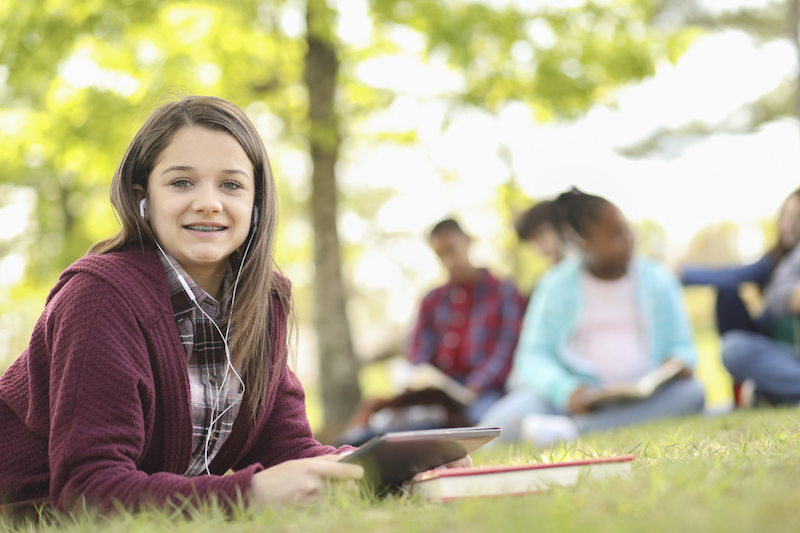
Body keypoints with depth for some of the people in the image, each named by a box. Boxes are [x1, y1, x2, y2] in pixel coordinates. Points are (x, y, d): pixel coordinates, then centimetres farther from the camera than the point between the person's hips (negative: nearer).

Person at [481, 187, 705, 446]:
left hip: (642, 399, 3)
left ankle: (573, 428, -40)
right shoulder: (558, 285, 6)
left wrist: (680, 361, -10)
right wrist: (565, 391, -23)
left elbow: (681, 346, 16)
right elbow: (533, 356, -2)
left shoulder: (658, 280, 13)